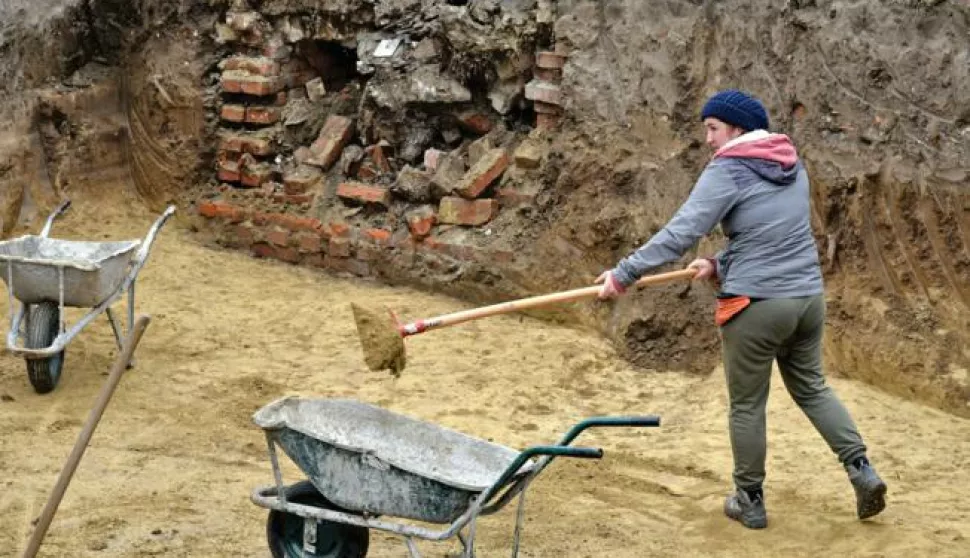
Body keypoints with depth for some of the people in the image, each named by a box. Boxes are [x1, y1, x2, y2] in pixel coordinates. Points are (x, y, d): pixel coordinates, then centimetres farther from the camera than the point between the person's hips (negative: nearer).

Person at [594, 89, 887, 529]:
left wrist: (623, 274, -13)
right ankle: (861, 469, 14)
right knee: (811, 387, 24)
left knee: (747, 406, 9)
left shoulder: (727, 171, -11)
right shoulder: (793, 166, 12)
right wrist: (720, 266, 11)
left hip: (756, 305, -6)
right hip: (808, 296, 7)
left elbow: (680, 232, -16)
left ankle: (750, 502, 20)